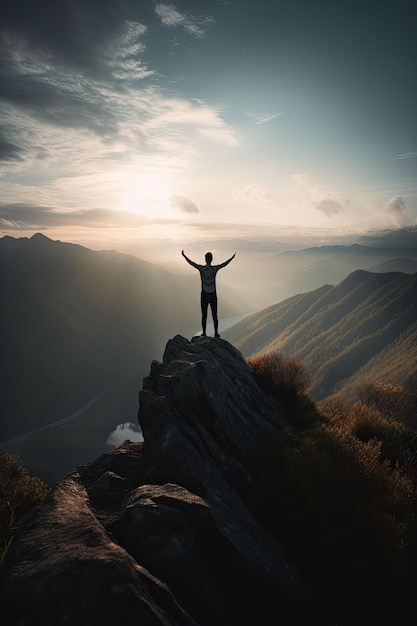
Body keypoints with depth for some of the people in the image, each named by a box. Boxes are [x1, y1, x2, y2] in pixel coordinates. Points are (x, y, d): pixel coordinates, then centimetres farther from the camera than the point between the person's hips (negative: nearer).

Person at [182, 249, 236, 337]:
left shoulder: (201, 268, -10)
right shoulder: (215, 269, -9)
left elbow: (191, 262, 0)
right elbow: (225, 264, 4)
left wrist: (184, 255, 15)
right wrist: (232, 257, 20)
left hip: (204, 296, 0)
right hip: (213, 296, 0)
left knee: (204, 315, 7)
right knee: (214, 315, 8)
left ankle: (204, 333, 9)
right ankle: (216, 333, 9)